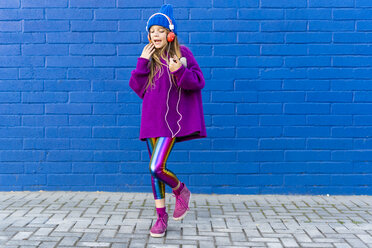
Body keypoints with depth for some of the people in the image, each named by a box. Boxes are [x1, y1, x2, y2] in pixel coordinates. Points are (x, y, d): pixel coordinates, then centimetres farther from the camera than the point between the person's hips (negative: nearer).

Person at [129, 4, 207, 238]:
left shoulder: (181, 52, -3)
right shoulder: (149, 57, 10)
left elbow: (198, 82, -8)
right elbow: (137, 87, 4)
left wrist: (180, 71, -25)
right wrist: (143, 61, -6)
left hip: (171, 120, -5)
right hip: (151, 120, 5)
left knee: (156, 167, -16)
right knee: (155, 170, 8)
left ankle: (181, 190, 15)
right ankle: (161, 216, 22)